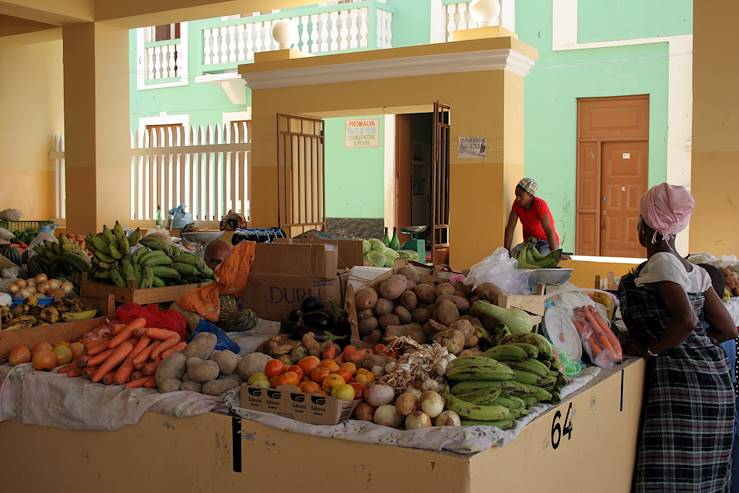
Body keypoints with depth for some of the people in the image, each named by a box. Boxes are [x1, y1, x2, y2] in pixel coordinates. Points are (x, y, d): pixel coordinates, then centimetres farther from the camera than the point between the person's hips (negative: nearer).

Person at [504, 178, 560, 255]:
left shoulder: (540, 205, -23)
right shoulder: (517, 204, -7)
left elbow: (549, 231, -29)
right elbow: (510, 228, -7)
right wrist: (506, 251, -14)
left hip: (546, 242, -4)